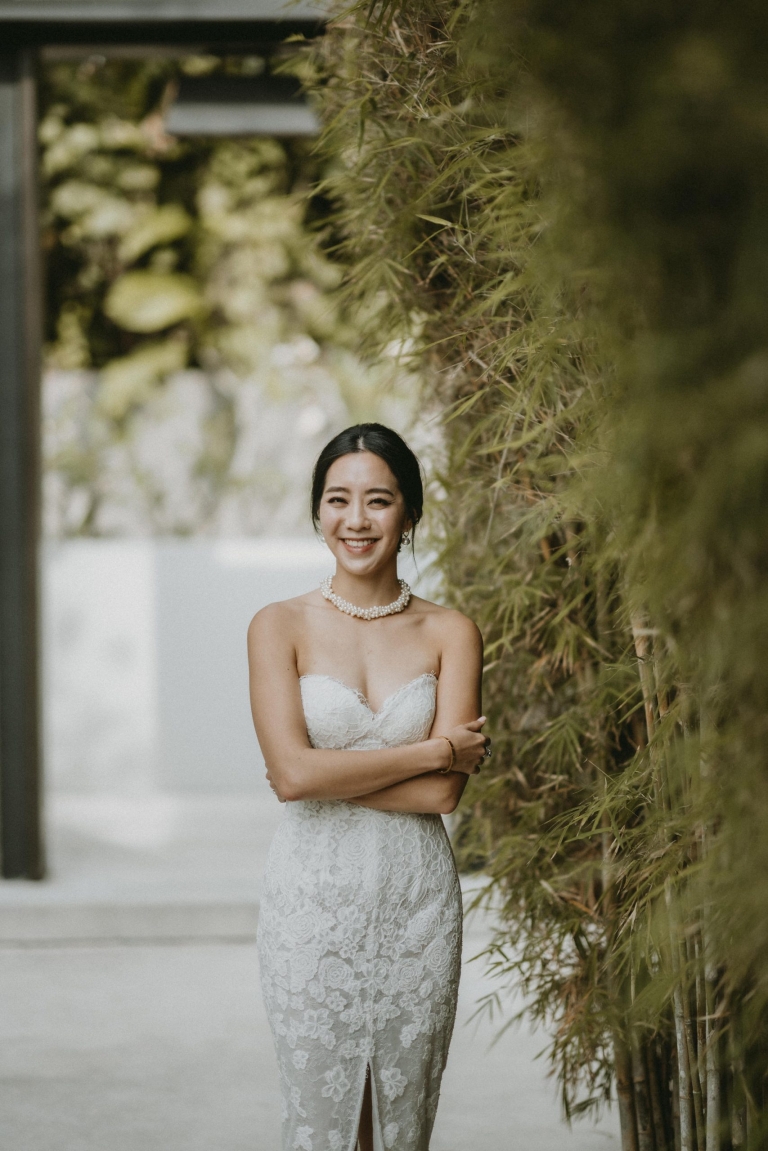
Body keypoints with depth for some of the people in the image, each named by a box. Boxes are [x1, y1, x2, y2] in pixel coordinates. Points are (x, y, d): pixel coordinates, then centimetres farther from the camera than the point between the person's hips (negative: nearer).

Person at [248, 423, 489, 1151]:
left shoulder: (449, 634, 3)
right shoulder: (281, 628, 0)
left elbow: (444, 794, -7)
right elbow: (294, 772, -13)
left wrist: (328, 772, -9)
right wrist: (434, 750, -10)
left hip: (418, 905, 1)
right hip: (315, 901, -1)